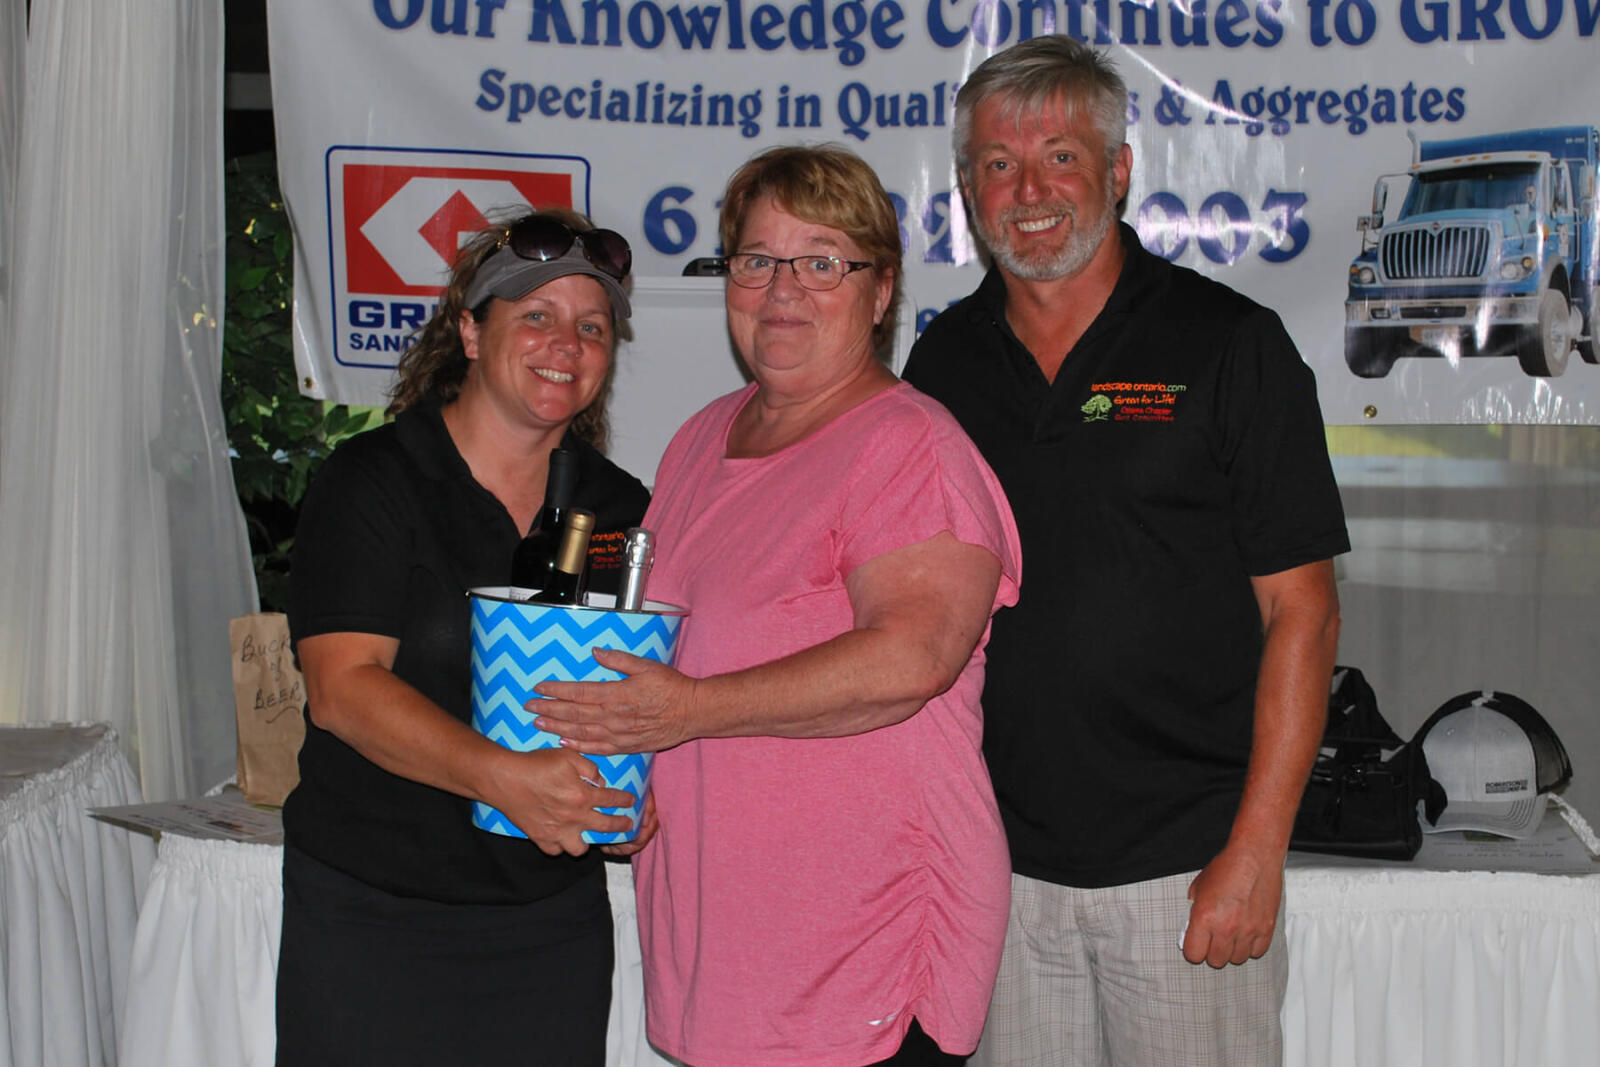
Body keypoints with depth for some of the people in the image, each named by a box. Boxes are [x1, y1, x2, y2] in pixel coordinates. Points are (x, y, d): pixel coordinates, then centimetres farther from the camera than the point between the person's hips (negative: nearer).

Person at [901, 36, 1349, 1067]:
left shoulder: (1229, 344, -4)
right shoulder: (944, 362, 7)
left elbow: (1301, 613, -6)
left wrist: (1255, 853, -12)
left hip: (1189, 868, -3)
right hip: (1004, 863, 4)